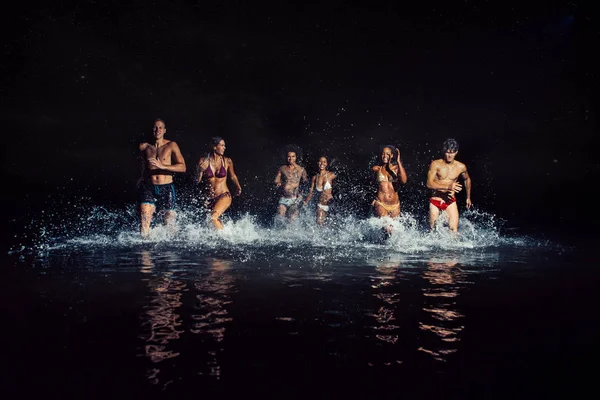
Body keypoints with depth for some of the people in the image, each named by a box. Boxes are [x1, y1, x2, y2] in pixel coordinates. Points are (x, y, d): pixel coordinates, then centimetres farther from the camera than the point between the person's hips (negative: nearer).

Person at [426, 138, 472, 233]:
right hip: (435, 201, -1)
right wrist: (447, 187, -30)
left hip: (450, 202, 1)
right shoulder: (435, 164, -11)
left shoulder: (461, 167, -3)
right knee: (432, 229, 12)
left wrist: (468, 198, 24)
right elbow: (429, 184, -20)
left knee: (454, 230, -10)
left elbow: (467, 179, 19)